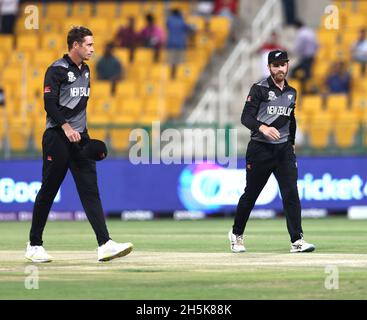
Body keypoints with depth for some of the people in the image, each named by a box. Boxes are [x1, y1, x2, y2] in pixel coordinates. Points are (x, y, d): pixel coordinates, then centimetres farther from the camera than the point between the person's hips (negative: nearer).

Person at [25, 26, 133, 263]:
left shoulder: (85, 70, 16)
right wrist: (66, 127, -25)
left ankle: (105, 244, -14)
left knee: (90, 190, -4)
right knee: (48, 190, 0)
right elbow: (50, 103, -15)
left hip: (80, 137, 7)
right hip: (57, 137, -7)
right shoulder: (57, 70, -8)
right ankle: (34, 245, 11)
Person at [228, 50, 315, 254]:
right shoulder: (259, 89, -5)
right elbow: (246, 117, -14)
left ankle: (297, 240, -13)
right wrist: (262, 128, -31)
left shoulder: (291, 92, 13)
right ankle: (236, 234, 25)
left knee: (291, 192, -10)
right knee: (251, 193, 6)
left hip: (284, 149, 4)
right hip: (260, 149, -4)